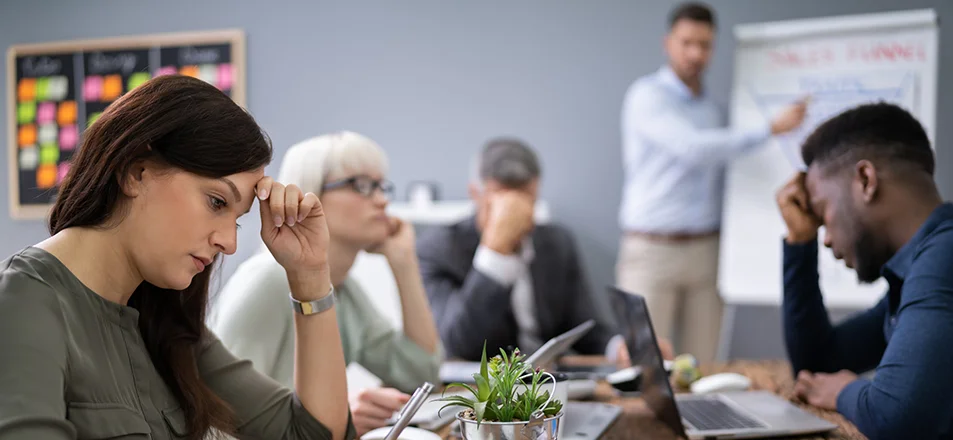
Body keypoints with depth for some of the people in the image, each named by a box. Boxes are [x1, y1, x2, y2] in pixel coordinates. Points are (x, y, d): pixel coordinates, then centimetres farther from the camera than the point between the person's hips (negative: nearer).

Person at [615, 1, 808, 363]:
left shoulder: (713, 109, 15)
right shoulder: (648, 95, -7)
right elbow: (693, 148, -21)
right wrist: (772, 128, -23)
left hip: (705, 251, 6)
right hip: (653, 250, -6)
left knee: (702, 364, 3)